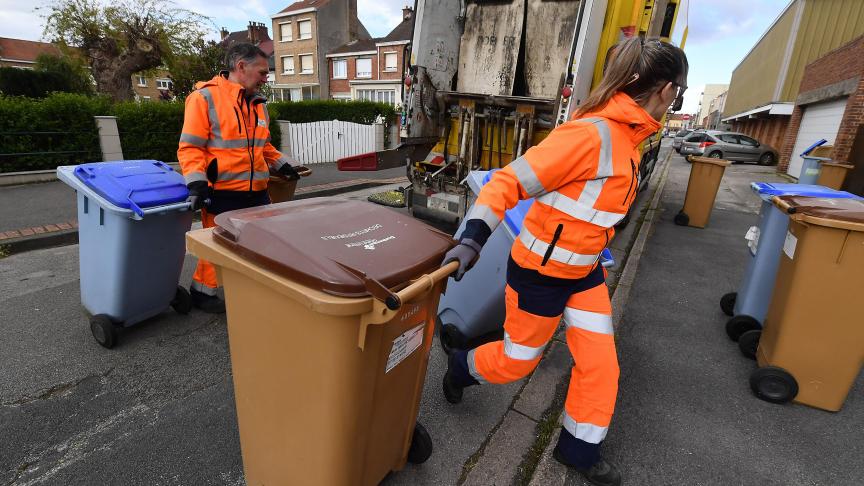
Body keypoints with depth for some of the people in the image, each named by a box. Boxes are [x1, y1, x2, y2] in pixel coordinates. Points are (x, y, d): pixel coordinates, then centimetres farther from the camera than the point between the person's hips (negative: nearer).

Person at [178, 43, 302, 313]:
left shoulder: (257, 103, 16)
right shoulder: (205, 98, -7)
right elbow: (190, 147, -9)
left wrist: (281, 164, 19)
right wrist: (197, 183, -20)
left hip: (256, 192, 7)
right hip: (221, 193, -7)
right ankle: (202, 292, 26)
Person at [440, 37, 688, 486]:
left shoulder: (627, 135, 4)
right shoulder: (591, 134, -25)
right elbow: (509, 181, -25)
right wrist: (473, 238, -34)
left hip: (584, 270, 8)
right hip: (540, 272, -8)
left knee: (601, 363, 13)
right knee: (517, 360, 12)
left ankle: (579, 449, 36)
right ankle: (461, 366, 44)